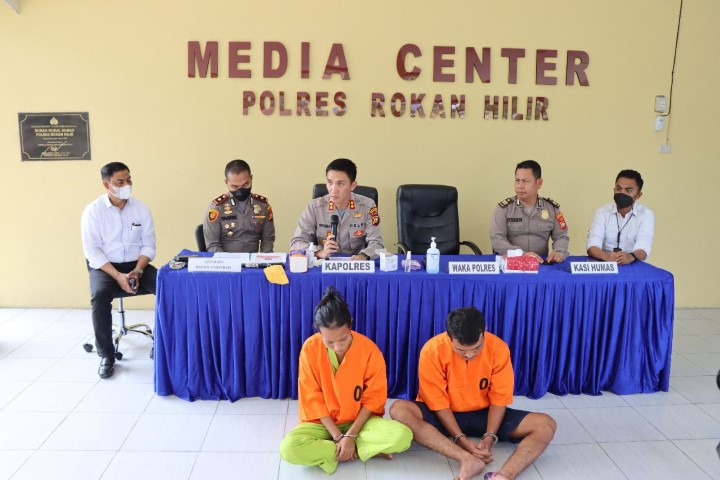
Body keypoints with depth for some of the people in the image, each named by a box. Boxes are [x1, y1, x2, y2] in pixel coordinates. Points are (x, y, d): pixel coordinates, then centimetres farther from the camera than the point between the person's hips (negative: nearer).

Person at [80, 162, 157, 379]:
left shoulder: (141, 208, 2)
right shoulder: (93, 211, -6)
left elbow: (148, 245, 1)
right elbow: (92, 251, -10)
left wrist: (137, 271, -16)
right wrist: (118, 276, -22)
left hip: (137, 265, 2)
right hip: (104, 267, -2)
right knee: (99, 295, -33)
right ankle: (107, 356, -17)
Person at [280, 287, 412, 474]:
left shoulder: (368, 349, -18)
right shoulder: (310, 348, -17)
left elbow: (373, 399, -10)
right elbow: (312, 399, -11)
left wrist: (351, 435, -18)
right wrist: (338, 436, -17)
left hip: (360, 420, 0)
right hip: (323, 422, 0)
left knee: (402, 436, -27)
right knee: (289, 448, -30)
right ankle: (360, 450, -13)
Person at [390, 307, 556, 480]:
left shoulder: (498, 348, -17)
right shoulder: (432, 350, -22)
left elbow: (499, 398, -10)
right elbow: (438, 402, -16)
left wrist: (489, 437, -22)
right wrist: (461, 439, -25)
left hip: (483, 414, 2)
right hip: (444, 415, -1)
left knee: (546, 425, -20)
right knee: (399, 410, -33)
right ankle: (467, 459, -39)